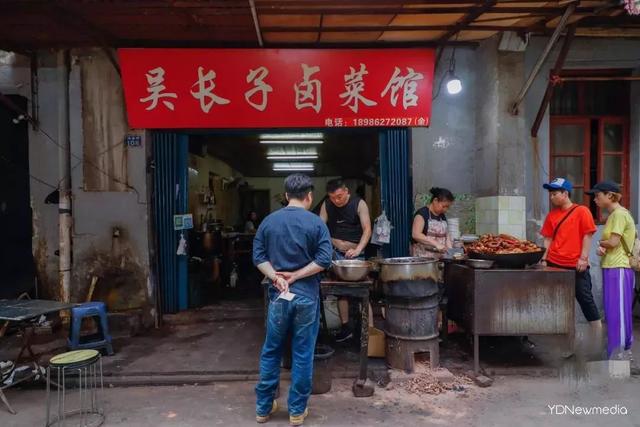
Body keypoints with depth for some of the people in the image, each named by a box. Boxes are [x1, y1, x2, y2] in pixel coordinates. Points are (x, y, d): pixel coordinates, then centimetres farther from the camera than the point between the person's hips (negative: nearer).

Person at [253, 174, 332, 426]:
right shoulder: (316, 223, -5)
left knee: (270, 353, 15)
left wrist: (276, 277, -8)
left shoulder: (269, 221, 3)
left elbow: (258, 257, -1)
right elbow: (324, 260, -12)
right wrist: (295, 276, -9)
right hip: (307, 296, -2)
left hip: (278, 296, 2)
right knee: (302, 355, 8)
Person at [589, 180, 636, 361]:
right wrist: (602, 247, -8)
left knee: (616, 312, -5)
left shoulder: (620, 214, -12)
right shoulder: (614, 214, 16)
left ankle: (618, 355, 2)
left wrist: (600, 243, 1)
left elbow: (613, 242, -18)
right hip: (612, 268, 10)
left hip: (617, 269, -10)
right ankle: (625, 351, 25)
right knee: (620, 312, 15)